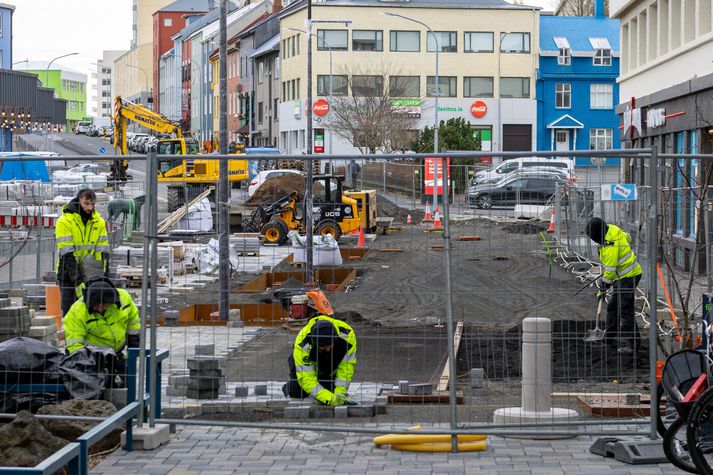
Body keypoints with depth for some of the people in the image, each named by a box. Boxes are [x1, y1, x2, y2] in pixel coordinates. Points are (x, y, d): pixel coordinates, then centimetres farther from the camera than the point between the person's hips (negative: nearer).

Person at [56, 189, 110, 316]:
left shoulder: (99, 222, 7)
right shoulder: (65, 221, -7)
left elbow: (103, 252, 6)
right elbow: (67, 253, -13)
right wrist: (78, 281, -19)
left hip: (92, 275, 3)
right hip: (69, 274, -3)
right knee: (69, 311, -1)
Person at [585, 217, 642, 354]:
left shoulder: (609, 247, -29)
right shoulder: (612, 229, -1)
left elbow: (610, 271, -23)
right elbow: (627, 237, 20)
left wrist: (603, 288, -10)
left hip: (628, 277, -11)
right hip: (622, 276, 11)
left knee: (626, 311, -13)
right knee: (613, 307, 19)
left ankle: (632, 343, -12)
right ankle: (611, 336, 30)